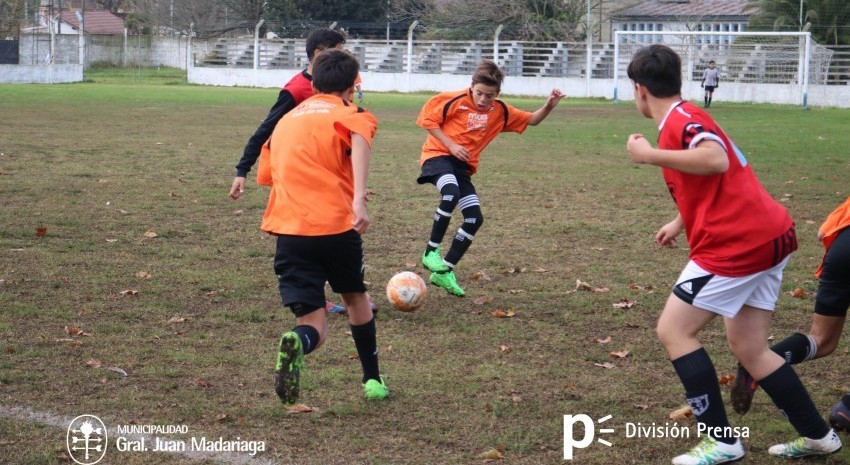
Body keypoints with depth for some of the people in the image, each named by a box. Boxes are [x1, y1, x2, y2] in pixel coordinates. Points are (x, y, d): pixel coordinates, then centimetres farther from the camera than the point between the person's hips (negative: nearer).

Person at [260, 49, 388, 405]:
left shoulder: (286, 120, 22)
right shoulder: (350, 114, 5)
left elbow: (266, 175, 30)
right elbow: (360, 139, -20)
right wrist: (359, 200, -31)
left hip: (289, 230, 2)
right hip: (338, 225, -2)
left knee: (313, 324, 2)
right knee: (355, 297, 26)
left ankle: (296, 343, -33)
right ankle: (372, 380, 32)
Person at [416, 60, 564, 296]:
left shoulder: (500, 112, 5)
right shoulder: (453, 100, -9)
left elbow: (531, 120, 14)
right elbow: (427, 119, -4)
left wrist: (549, 106, -6)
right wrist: (451, 145, -12)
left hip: (463, 166, 6)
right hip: (438, 155, -6)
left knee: (474, 219, -4)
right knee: (451, 193, -36)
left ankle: (444, 272, 8)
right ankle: (431, 252, -23)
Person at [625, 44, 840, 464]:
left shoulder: (679, 120, -12)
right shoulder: (687, 117, 19)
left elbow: (716, 161, -31)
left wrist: (649, 155, -24)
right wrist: (680, 222, 33)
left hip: (737, 245, -10)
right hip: (767, 237, 10)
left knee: (673, 331, -2)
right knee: (748, 349, 16)